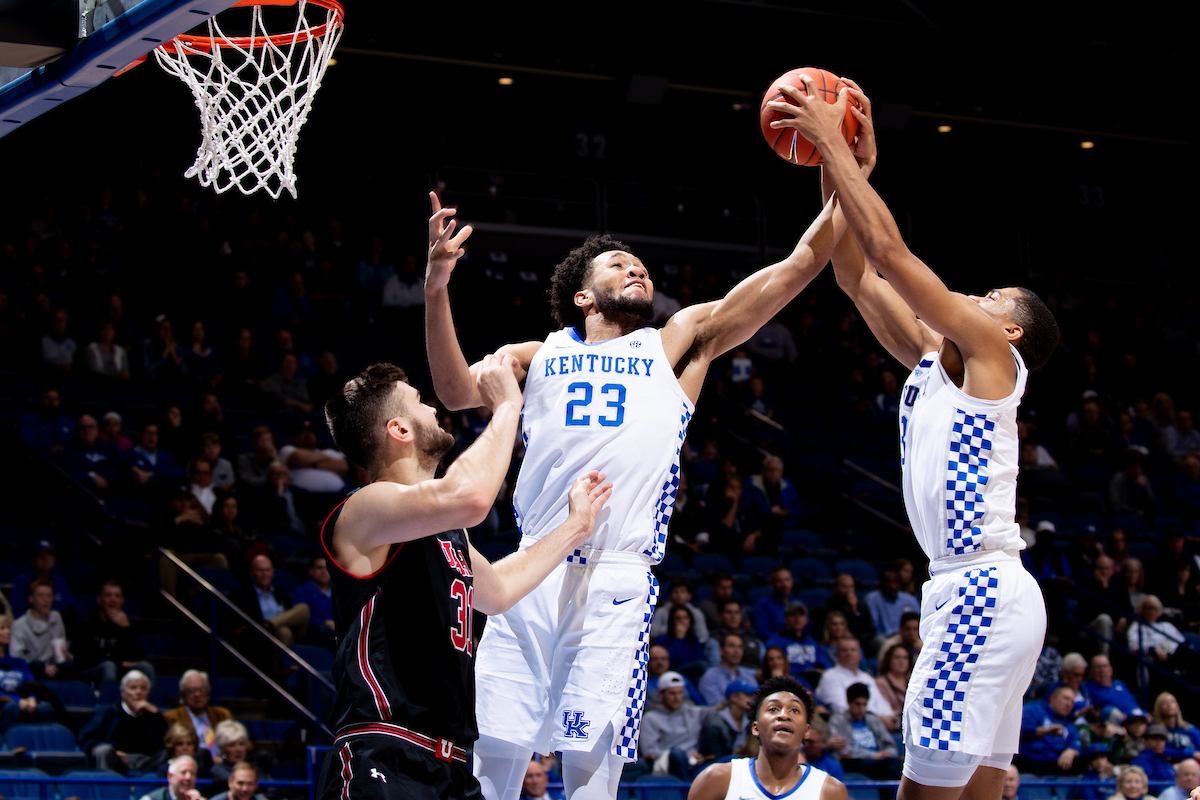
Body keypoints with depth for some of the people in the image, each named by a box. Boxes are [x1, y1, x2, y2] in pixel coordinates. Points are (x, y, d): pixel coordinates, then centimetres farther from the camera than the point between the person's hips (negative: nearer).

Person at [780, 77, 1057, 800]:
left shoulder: (991, 351, -2)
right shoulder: (935, 360, 21)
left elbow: (888, 249, -9)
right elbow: (861, 276, 21)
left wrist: (834, 143, -4)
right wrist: (842, 169, 16)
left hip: (983, 593, -10)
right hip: (973, 593, 10)